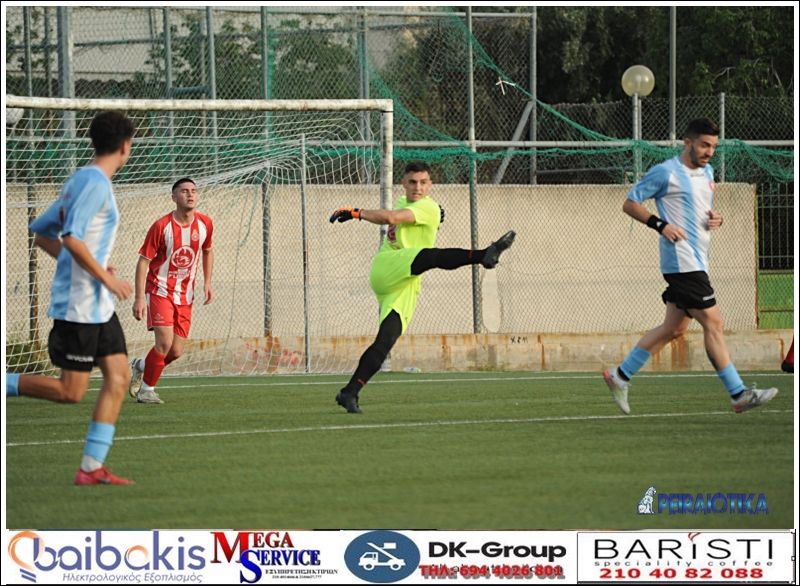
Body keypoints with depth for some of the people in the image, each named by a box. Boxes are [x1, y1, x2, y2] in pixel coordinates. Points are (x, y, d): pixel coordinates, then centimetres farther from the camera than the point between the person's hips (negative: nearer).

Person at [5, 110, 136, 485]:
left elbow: (42, 233, 21)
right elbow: (72, 238, -25)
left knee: (118, 378, 3)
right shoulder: (94, 183, -14)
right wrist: (105, 277, -17)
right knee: (69, 392, -7)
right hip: (79, 304, -10)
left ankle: (92, 468, 1)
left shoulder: (83, 181, 16)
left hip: (99, 305, 10)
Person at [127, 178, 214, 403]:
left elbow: (207, 251, 18)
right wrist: (139, 297, -17)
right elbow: (143, 261, -11)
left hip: (185, 296, 5)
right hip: (160, 290, -5)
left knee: (176, 352, 0)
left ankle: (140, 366, 30)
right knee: (164, 342, -17)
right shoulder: (161, 226, -15)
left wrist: (207, 282, 6)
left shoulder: (205, 224, -2)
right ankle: (147, 390, 2)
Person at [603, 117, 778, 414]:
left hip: (697, 261, 9)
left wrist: (715, 219, 5)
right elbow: (629, 203, -4)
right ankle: (738, 395, -9)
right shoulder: (666, 173, -9)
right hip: (682, 261, -9)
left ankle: (621, 376, 21)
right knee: (713, 322, -11)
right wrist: (660, 225, -18)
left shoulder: (707, 172, 17)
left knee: (674, 328, 11)